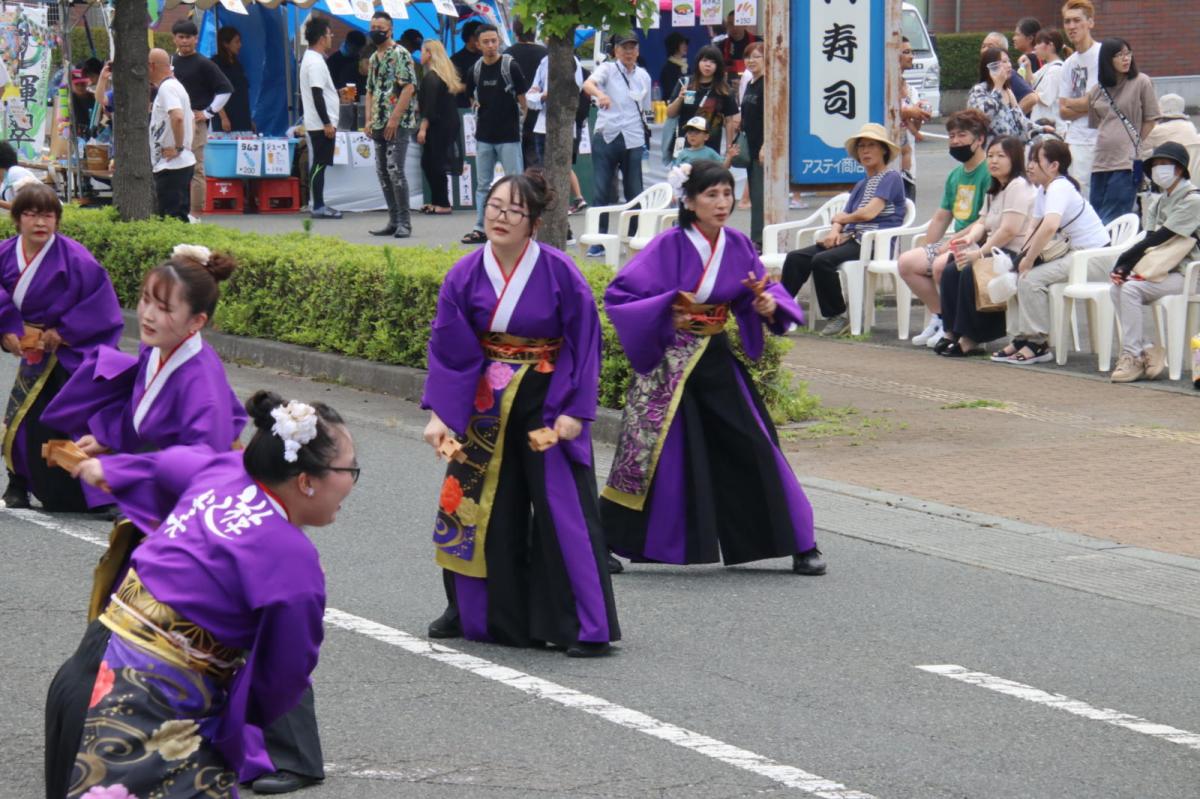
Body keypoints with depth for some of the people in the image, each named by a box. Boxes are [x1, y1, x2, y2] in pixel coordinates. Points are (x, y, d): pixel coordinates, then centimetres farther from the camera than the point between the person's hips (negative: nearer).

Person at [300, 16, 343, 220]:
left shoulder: (310, 59, 16)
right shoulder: (315, 62, -17)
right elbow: (317, 95, -21)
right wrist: (327, 123, -21)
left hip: (318, 124, 10)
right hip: (320, 124, -10)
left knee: (317, 165, 11)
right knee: (319, 164, -7)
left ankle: (318, 205, 15)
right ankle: (318, 207, -6)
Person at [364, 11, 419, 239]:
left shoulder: (400, 55, -8)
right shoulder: (373, 58, 17)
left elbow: (408, 88, -15)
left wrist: (394, 119, -19)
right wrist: (369, 120, 11)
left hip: (399, 123, -8)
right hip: (379, 125, 8)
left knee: (395, 170, -14)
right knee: (382, 172, 7)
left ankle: (404, 222, -10)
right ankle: (394, 220, 12)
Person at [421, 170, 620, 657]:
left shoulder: (559, 273, -13)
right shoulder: (465, 276, -4)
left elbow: (584, 342, -8)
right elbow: (447, 348, -1)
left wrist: (574, 411, -13)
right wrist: (438, 413, -9)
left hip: (547, 404, -4)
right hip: (486, 406, 4)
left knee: (564, 511, -7)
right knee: (484, 507, 12)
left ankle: (587, 628, -5)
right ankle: (475, 613, 28)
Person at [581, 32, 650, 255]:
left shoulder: (643, 76, 12)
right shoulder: (608, 69, -1)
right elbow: (588, 84, -22)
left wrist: (645, 139, 15)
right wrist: (599, 94, -44)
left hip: (633, 141, 3)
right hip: (606, 136, -3)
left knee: (635, 193, 4)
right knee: (602, 191, -2)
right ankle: (598, 241, 4)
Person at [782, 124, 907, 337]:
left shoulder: (891, 178, 0)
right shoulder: (861, 185, 28)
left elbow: (869, 213, -12)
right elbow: (842, 217, 19)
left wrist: (841, 218, 6)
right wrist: (835, 230, -6)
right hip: (851, 239, 8)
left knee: (822, 260, -32)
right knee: (796, 258, -11)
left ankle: (837, 317, -20)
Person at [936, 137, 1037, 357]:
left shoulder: (1019, 186, -11)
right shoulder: (995, 190, 22)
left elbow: (1009, 230, -21)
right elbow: (982, 223, 16)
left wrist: (980, 253, -21)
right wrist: (969, 238, -6)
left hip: (1015, 254, -10)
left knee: (970, 272, -28)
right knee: (951, 270, -8)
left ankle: (969, 339, -23)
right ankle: (952, 332, -7)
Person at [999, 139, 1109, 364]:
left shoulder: (1060, 188, -19)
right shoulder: (1044, 189, 11)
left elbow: (1049, 227, -35)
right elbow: (1038, 229, 12)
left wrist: (1028, 261, -26)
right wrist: (1024, 258, -5)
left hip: (1096, 258, -10)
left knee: (1031, 279, -20)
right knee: (1023, 276, 8)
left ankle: (1037, 344, -13)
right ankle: (1024, 338, 12)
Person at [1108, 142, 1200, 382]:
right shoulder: (1158, 202, 16)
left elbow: (1159, 239, -17)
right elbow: (1150, 241, 7)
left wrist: (1124, 260, -14)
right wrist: (1123, 268, -11)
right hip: (1161, 269, 8)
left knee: (1131, 289, -25)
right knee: (1118, 288, -15)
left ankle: (1132, 355, -20)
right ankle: (1146, 350, -13)